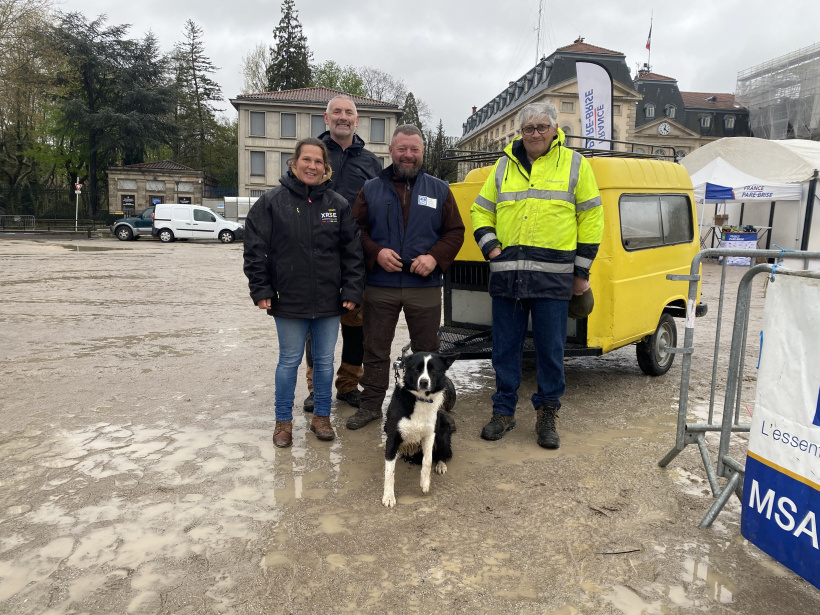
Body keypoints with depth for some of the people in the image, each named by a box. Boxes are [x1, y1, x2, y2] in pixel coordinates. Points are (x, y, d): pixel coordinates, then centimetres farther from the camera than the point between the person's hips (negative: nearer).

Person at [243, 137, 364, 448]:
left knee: (325, 361, 12)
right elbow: (255, 249, -2)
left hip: (329, 303, 2)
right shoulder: (271, 201, -2)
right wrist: (261, 290, -8)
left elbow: (353, 251, 4)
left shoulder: (338, 205, 4)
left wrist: (351, 291, -3)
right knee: (289, 361, 9)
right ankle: (283, 420, 25)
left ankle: (322, 416, 29)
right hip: (288, 302, -2)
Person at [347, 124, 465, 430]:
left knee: (427, 351, 9)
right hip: (379, 287, 0)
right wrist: (376, 253, -12)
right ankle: (371, 404, 24)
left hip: (425, 288, 0)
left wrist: (435, 257, -10)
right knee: (375, 349, 9)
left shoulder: (439, 190, 9)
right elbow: (356, 230, 6)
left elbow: (455, 231, 7)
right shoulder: (370, 189, 8)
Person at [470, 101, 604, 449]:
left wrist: (582, 270, 1)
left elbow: (591, 218, 5)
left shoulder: (574, 164, 7)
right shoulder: (504, 166, 14)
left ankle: (547, 414, 21)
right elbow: (481, 210, 20)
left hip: (554, 275, -2)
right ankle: (504, 411, 23)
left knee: (550, 349, 4)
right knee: (505, 347, 8)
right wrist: (489, 244, 2)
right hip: (507, 273, 3)